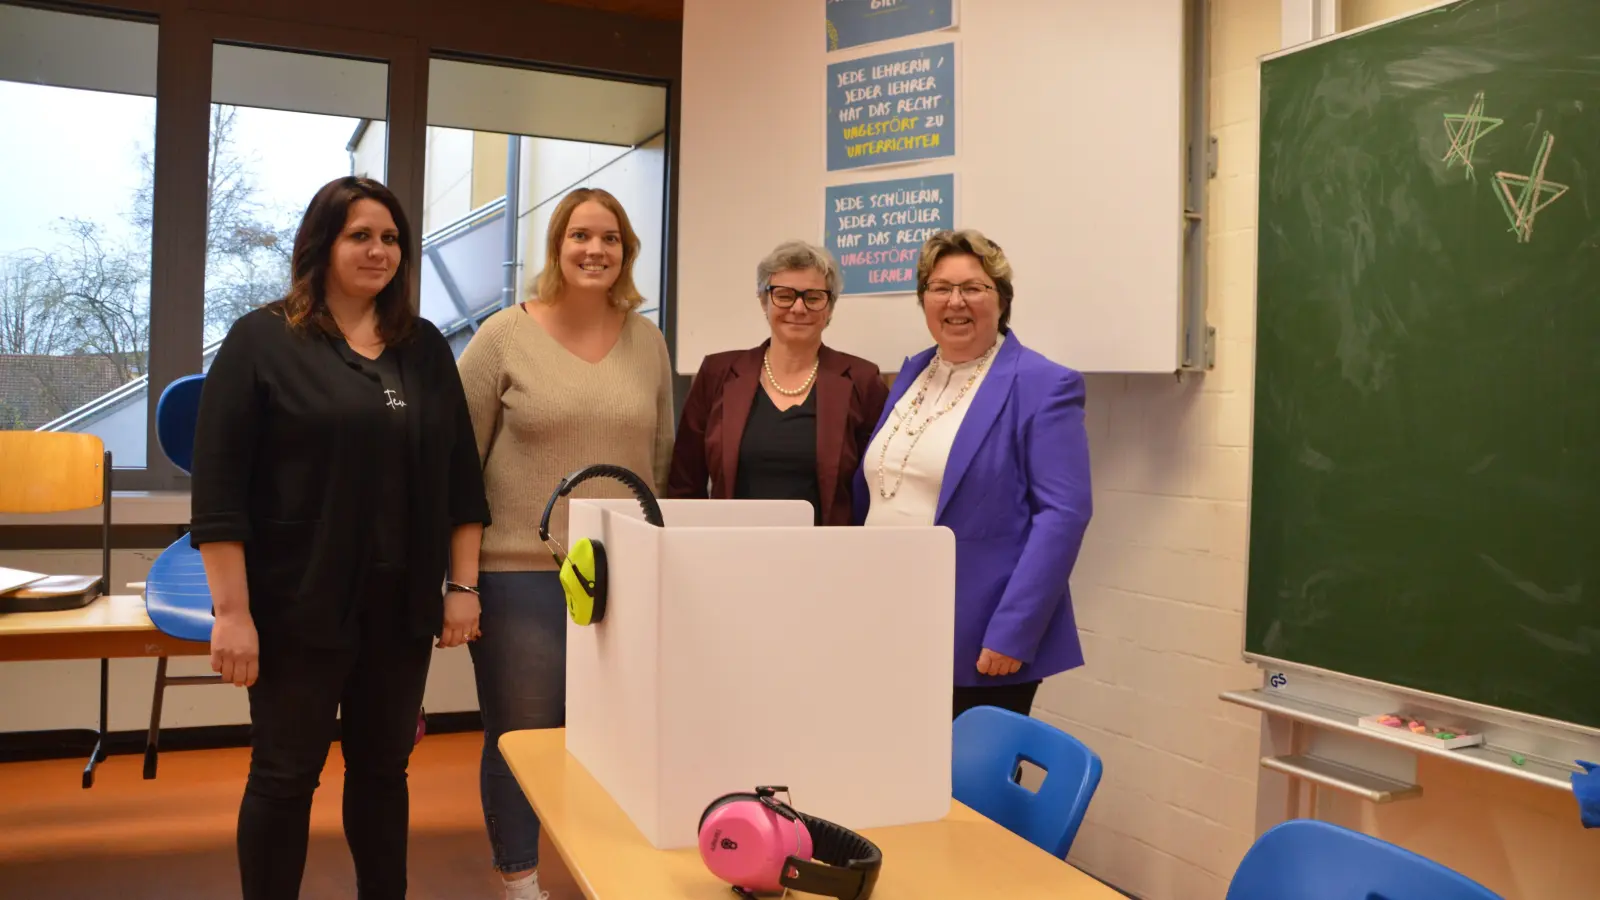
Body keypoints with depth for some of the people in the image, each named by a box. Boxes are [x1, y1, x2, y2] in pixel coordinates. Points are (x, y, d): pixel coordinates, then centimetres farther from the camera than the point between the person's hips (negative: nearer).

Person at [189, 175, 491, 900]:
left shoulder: (426, 349, 9)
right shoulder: (262, 341, -5)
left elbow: (460, 476, 10)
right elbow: (220, 487, -9)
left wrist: (462, 584, 5)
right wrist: (233, 611, -13)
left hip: (402, 607, 4)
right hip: (301, 608, -4)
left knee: (384, 768, 14)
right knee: (286, 775, 8)